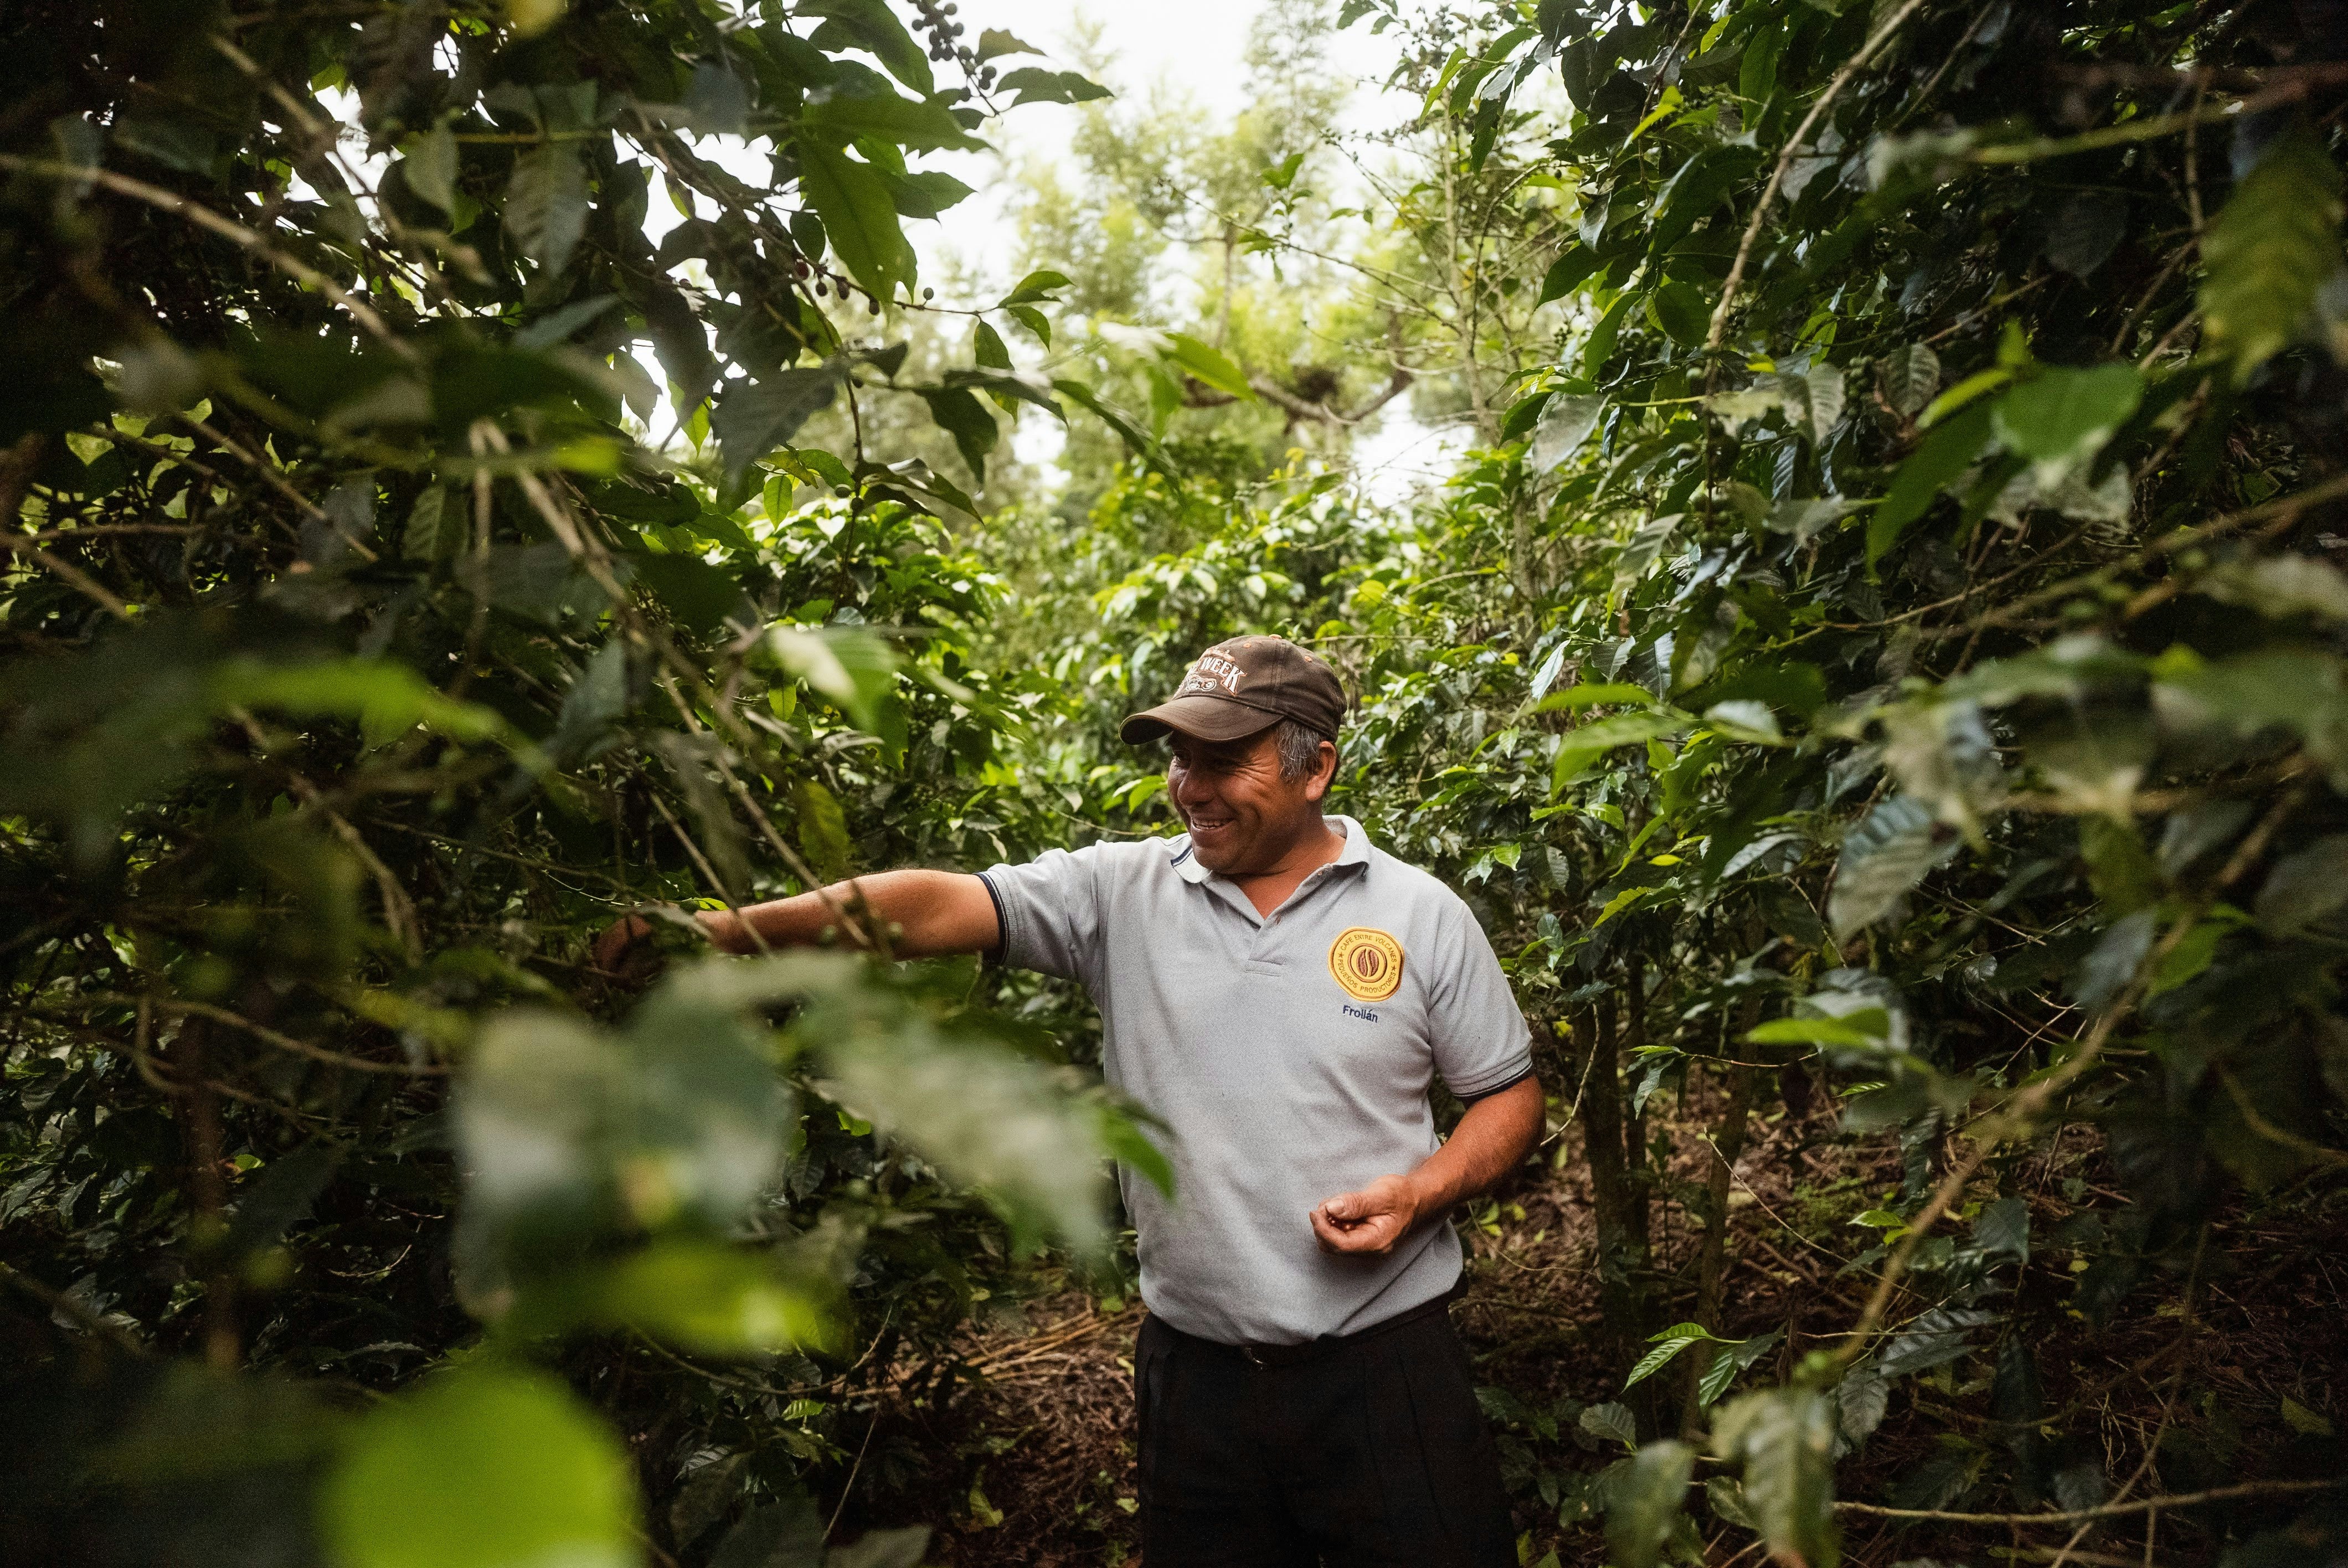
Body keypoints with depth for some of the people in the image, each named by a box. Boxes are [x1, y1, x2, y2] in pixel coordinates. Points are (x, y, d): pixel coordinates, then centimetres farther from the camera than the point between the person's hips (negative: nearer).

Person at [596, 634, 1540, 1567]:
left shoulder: (1423, 915, -3)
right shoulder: (1122, 893, -2)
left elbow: (1510, 1095, 4)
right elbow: (937, 907, -13)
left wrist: (1418, 1193, -14)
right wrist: (725, 926, -24)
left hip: (1385, 1363, -1)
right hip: (1195, 1373, 1)